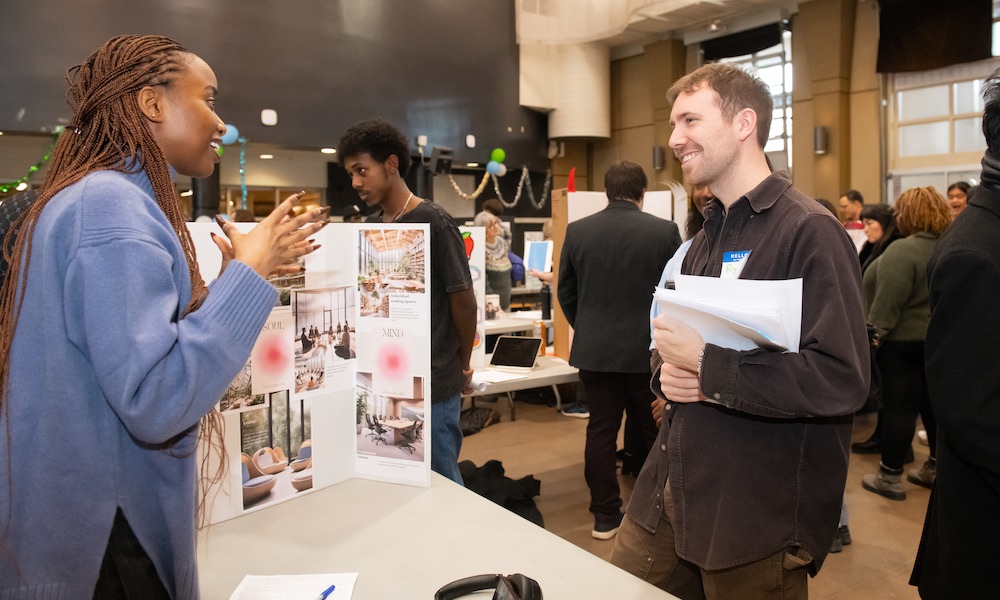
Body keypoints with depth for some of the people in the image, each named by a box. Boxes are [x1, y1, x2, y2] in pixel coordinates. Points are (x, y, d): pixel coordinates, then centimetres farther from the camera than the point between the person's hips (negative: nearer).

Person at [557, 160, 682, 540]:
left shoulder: (577, 231, -1)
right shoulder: (664, 231, -8)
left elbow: (566, 293, 6)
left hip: (594, 351, 2)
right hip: (647, 351, -2)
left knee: (600, 431, 9)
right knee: (652, 433, 12)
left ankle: (605, 516, 17)